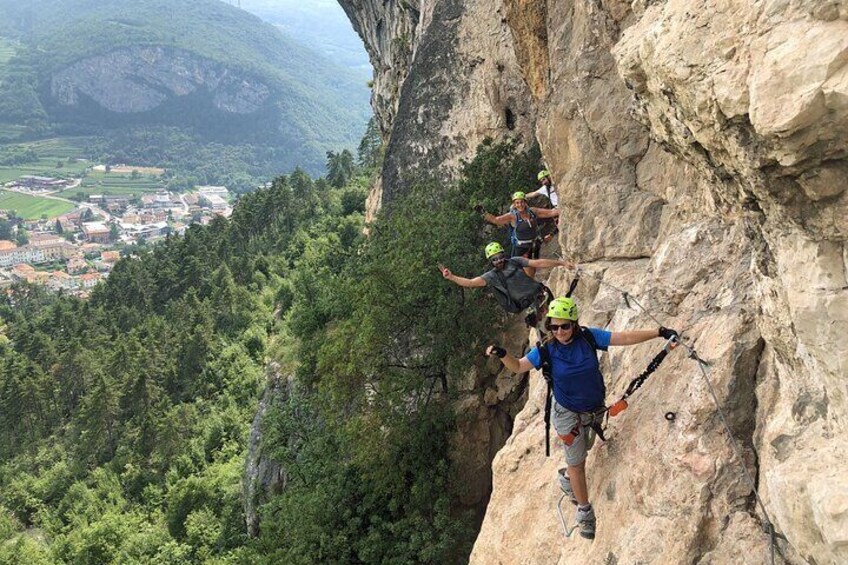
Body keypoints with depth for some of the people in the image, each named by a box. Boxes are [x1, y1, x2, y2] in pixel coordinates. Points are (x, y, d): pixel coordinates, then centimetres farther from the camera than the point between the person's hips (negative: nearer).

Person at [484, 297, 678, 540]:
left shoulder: (589, 337, -18)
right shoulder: (547, 350, -19)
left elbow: (626, 338, -15)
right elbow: (518, 367, -11)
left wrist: (659, 332, -19)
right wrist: (502, 355, -32)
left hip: (594, 409, 3)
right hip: (567, 413, -3)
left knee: (582, 451, 26)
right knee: (576, 462, 7)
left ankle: (567, 478, 55)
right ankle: (584, 511, 25)